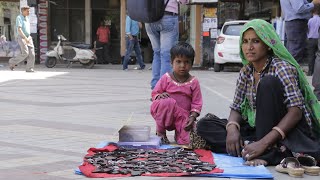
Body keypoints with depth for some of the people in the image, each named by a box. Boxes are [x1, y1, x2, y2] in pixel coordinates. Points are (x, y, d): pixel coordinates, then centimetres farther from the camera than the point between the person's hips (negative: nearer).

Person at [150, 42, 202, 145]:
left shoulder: (193, 82, 1)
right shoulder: (166, 78, 0)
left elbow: (196, 103, 0)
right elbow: (154, 93, 4)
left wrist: (192, 117, -16)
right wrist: (159, 96, -20)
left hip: (183, 117, 1)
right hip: (165, 116, -1)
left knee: (188, 140, -24)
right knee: (169, 102, -36)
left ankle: (179, 133, 16)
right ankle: (160, 131, -13)